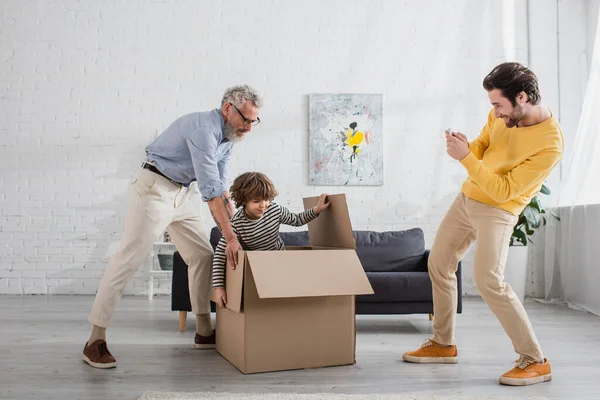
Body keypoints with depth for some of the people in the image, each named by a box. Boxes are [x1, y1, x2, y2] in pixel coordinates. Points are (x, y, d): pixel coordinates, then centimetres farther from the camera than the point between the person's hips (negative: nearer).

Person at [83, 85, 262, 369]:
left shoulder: (228, 137, 6)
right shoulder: (204, 129, -24)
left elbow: (221, 187, 11)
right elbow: (210, 189, -30)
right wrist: (230, 237, -30)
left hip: (182, 194, 10)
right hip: (155, 188, -9)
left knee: (203, 256, 6)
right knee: (129, 258, -10)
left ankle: (204, 332, 15)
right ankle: (96, 340, -4)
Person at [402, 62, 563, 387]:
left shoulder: (549, 143, -26)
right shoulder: (502, 114, -5)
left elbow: (503, 191, -26)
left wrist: (465, 158, -28)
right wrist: (467, 147, -11)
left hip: (497, 211, -8)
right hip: (467, 198, 8)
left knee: (488, 281, -21)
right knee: (438, 265, 11)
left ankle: (535, 360, -3)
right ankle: (443, 344, 26)